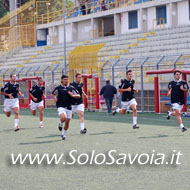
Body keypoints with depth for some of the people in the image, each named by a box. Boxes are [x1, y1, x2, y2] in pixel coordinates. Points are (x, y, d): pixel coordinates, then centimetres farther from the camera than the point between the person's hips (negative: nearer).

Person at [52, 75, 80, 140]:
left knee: (67, 122, 4)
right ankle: (60, 124, 6)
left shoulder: (70, 88, 4)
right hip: (61, 107, -3)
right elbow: (53, 93, 20)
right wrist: (55, 98, 1)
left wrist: (73, 95, -15)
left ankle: (63, 134, 26)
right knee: (63, 117, -29)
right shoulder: (58, 88, 1)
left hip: (68, 107, 3)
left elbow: (78, 96, 5)